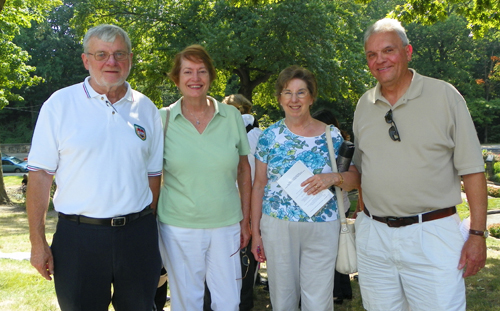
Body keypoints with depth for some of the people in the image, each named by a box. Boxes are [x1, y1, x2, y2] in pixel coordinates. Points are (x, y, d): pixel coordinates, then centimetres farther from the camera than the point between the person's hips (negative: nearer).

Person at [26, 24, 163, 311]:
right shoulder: (60, 104, -2)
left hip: (137, 235, 3)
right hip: (78, 236, -2)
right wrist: (38, 242, -7)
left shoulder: (146, 109, 7)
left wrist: (146, 229, 8)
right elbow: (41, 174, -3)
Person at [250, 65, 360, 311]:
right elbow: (259, 185, 6)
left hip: (322, 229, 0)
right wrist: (255, 232, 4)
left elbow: (355, 178, 4)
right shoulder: (269, 136, 3)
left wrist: (333, 178, -18)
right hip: (277, 226, 1)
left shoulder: (332, 136, 1)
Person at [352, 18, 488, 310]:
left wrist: (478, 234, -9)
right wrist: (362, 217, 13)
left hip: (432, 233, -4)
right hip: (373, 234, 4)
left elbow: (472, 169, -5)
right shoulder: (364, 104, 9)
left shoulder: (444, 96, -4)